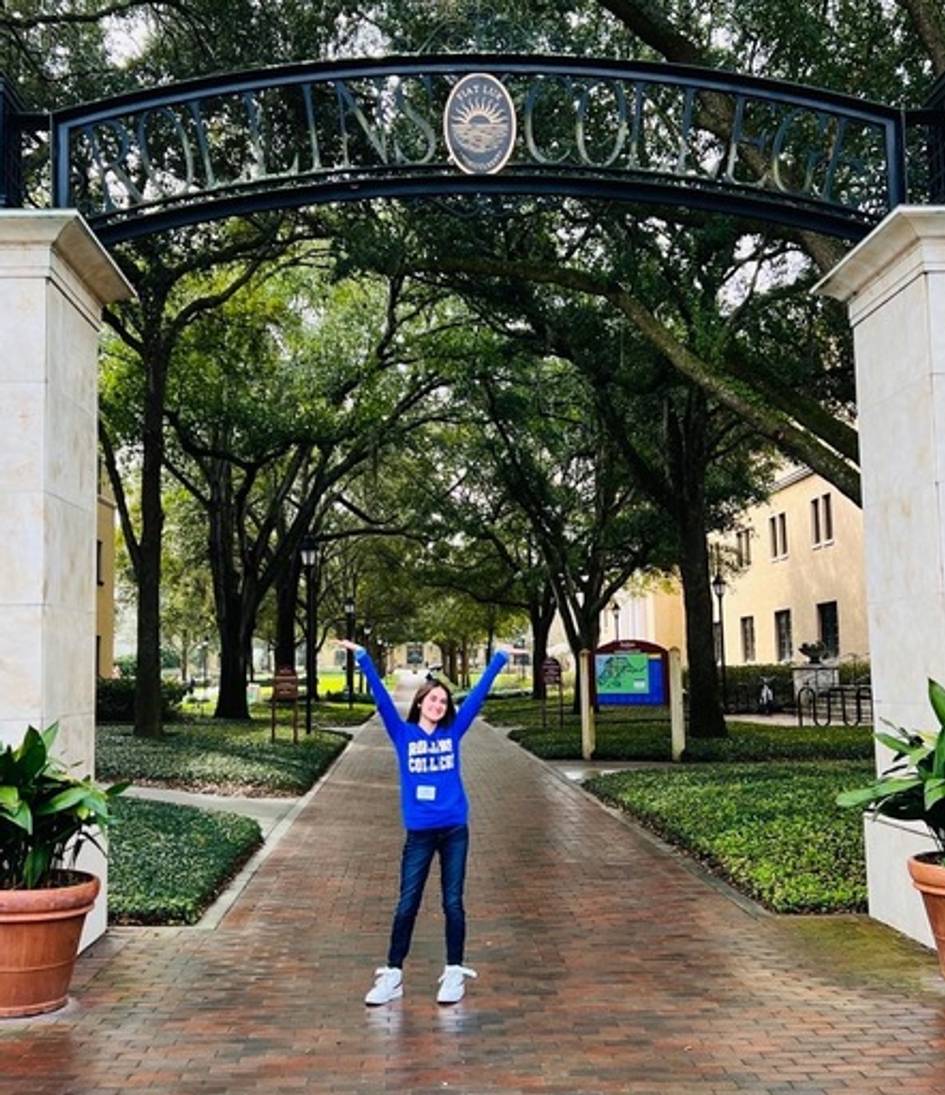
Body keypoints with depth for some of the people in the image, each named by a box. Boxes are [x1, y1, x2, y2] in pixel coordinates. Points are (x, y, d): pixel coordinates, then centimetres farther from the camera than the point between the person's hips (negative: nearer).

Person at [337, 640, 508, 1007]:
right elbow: (381, 696, -5)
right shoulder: (403, 734, 2)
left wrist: (499, 659, 7)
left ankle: (454, 973, 18)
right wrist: (362, 656, -13)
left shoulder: (453, 732, 5)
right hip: (419, 832, -1)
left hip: (454, 830, 1)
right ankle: (393, 975, 13)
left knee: (453, 903, 8)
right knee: (407, 905, 5)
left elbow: (478, 694, 6)